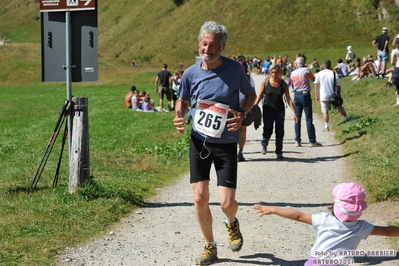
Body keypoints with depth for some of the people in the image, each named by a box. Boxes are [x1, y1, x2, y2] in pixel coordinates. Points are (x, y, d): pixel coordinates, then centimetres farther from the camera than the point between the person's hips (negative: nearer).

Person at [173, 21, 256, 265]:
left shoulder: (234, 69, -10)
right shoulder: (190, 73, -5)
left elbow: (251, 94, 6)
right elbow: (183, 100, 12)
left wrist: (242, 114, -12)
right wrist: (178, 116, -9)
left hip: (226, 144, -2)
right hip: (199, 141, 2)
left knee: (227, 202, -7)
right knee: (200, 198, 0)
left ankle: (232, 223, 32)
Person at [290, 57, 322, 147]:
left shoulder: (293, 73, 5)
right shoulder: (306, 70, -5)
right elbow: (313, 79, 9)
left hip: (296, 95, 4)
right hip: (305, 95, -4)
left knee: (297, 119, 9)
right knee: (309, 119, -2)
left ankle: (297, 141, 9)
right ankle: (312, 141, -1)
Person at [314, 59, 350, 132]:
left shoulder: (319, 74, -7)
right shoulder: (334, 74, -6)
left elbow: (316, 86, -1)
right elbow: (338, 86, -2)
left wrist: (317, 96, 8)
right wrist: (339, 95, 10)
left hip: (323, 96, -1)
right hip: (333, 95, 1)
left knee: (325, 111, 4)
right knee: (339, 107, 22)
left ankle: (326, 126, -3)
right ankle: (347, 118, 37)